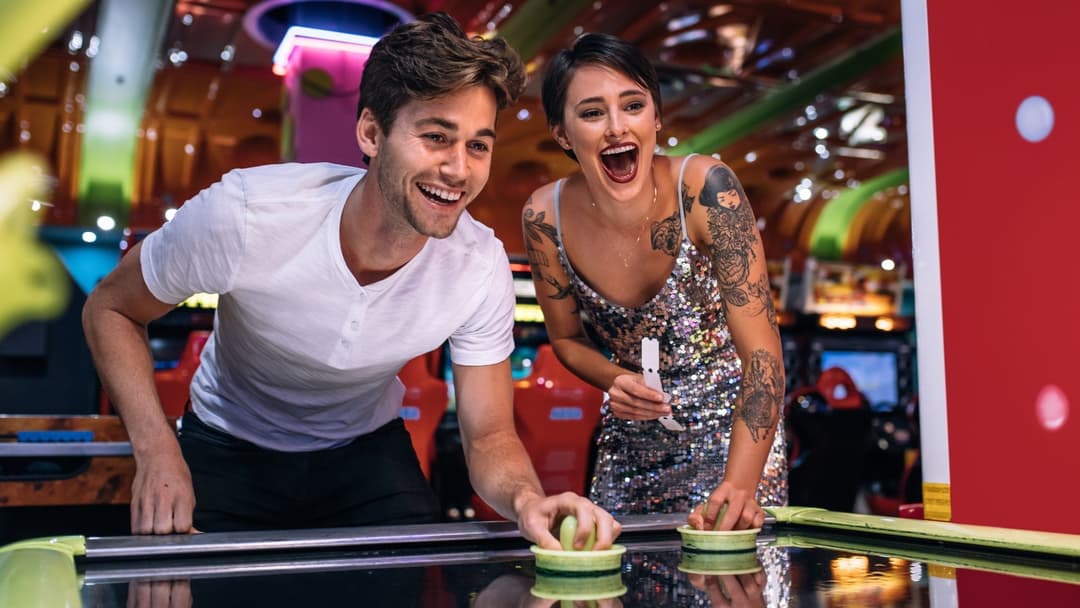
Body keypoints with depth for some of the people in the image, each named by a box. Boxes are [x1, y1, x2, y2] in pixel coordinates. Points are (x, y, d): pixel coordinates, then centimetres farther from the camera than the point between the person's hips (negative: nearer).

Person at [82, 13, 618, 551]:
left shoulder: (481, 265, -24)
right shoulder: (242, 215, -31)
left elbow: (489, 437, -15)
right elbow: (110, 309, -13)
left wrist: (526, 499, -39)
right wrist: (156, 449, -27)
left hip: (366, 450, 2)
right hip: (229, 450, -1)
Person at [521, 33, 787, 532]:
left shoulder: (704, 189, -25)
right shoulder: (546, 218, -16)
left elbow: (761, 350, -29)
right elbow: (568, 338, 2)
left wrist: (739, 485, -41)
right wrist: (617, 380, -19)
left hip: (732, 421, -2)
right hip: (631, 435, 3)